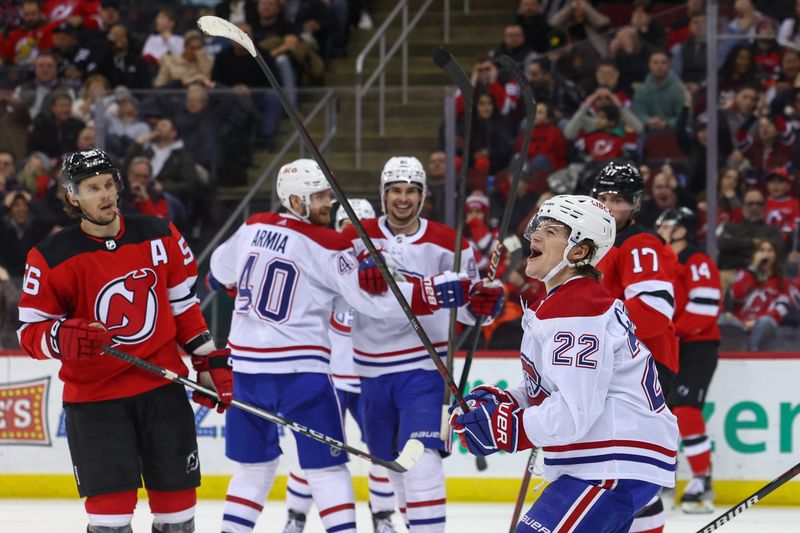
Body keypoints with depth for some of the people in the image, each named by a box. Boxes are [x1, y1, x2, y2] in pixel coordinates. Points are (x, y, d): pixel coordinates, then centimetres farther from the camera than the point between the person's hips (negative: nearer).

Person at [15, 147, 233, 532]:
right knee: (111, 500, -8)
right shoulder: (52, 258, -9)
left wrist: (210, 363, 9)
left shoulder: (159, 237, 1)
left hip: (162, 387, 3)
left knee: (176, 493, 7)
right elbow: (31, 331, -5)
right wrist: (64, 338, -26)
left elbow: (184, 306, 11)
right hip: (94, 397, -3)